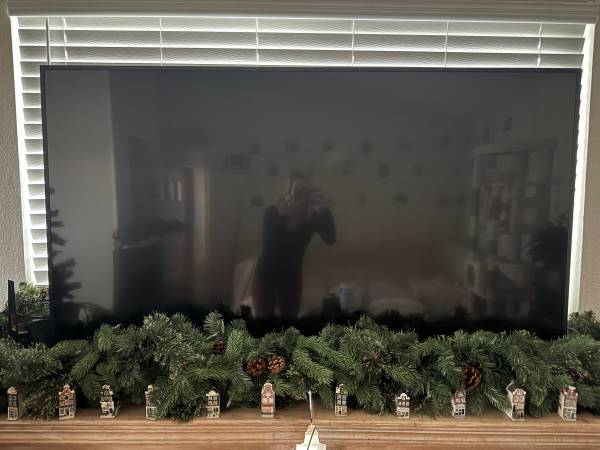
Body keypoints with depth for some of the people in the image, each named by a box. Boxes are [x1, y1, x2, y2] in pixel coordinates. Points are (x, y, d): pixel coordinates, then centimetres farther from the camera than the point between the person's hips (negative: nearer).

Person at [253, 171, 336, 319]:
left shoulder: (313, 216, -13)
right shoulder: (273, 212, -18)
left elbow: (331, 239, -30)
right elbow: (268, 244, -31)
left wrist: (325, 211, -43)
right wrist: (281, 217, -42)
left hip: (292, 274, 3)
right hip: (267, 271, -2)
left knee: (290, 319, 9)